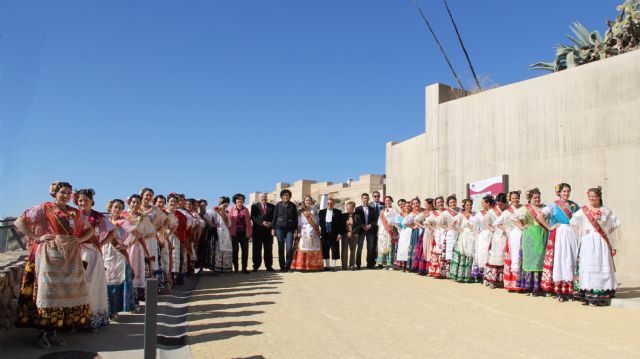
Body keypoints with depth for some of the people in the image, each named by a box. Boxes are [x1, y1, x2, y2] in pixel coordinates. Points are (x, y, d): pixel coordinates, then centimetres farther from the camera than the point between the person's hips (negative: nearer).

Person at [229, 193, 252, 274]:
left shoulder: (245, 210, 8)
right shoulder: (232, 210, 3)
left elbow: (248, 222, 6)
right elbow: (229, 221, 0)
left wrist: (249, 233, 1)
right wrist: (230, 232, -8)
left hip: (244, 233, 2)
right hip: (235, 233, -1)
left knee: (245, 250, 0)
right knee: (235, 250, 5)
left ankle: (244, 268, 6)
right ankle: (236, 268, 12)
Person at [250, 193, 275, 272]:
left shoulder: (272, 207, 13)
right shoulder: (254, 206, 8)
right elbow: (253, 217, -4)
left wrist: (271, 223, -12)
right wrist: (262, 223, -16)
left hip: (268, 230, 1)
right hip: (257, 230, -1)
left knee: (268, 249, 2)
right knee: (257, 249, 1)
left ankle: (269, 266, 8)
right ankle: (256, 266, 8)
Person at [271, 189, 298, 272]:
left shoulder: (293, 206, 7)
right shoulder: (278, 205, 5)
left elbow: (296, 218, 9)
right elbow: (274, 217, 6)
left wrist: (296, 230, 3)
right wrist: (273, 228, 1)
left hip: (290, 229, 0)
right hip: (279, 228, 0)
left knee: (289, 248, -11)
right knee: (281, 248, 3)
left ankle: (288, 265, 7)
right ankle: (282, 267, 11)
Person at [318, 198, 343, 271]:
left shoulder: (338, 212, 1)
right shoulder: (322, 212, 9)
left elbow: (340, 224, -1)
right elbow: (320, 223, 9)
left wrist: (340, 234, -9)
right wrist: (320, 234, 2)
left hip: (334, 235, -2)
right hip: (324, 235, 2)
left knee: (334, 250, 0)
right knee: (325, 250, 6)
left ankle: (333, 266, 8)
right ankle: (327, 266, 16)